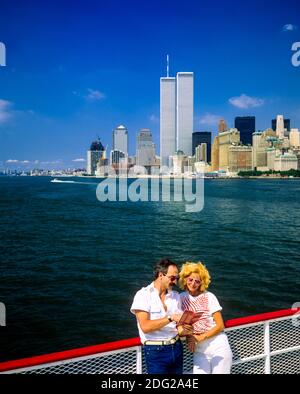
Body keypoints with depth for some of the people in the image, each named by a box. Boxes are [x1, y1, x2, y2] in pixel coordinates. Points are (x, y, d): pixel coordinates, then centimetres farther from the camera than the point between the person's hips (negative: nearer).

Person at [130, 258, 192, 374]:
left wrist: (184, 330, -13)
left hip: (176, 347, 5)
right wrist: (170, 318, -25)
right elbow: (145, 327, -20)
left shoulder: (175, 295, 9)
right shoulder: (143, 295, -9)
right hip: (155, 351, -5)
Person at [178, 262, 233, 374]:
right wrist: (189, 338, -10)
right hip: (199, 351, 2)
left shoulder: (209, 297, -9)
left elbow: (220, 326, -7)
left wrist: (200, 337, -15)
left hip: (219, 347, -2)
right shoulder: (181, 298, -1)